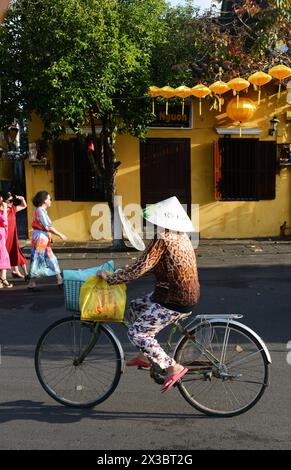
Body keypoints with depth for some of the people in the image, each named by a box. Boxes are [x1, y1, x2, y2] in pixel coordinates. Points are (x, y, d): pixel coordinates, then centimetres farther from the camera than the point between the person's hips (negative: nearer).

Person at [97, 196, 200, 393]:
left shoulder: (162, 240, -19)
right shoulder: (181, 237, 9)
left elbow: (140, 268, -23)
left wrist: (110, 278, -12)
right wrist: (125, 272, 18)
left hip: (174, 302, -10)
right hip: (188, 295, 10)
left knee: (136, 333, -4)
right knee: (136, 307, 22)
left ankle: (174, 367, -3)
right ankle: (145, 356, 28)